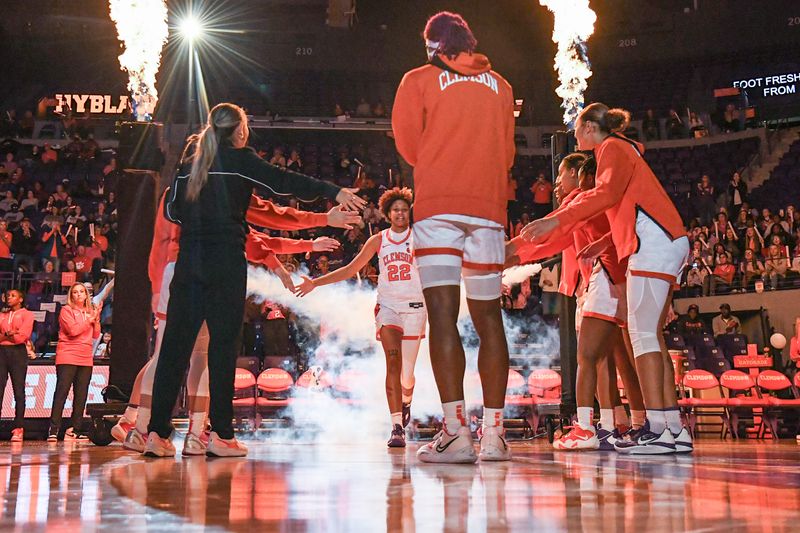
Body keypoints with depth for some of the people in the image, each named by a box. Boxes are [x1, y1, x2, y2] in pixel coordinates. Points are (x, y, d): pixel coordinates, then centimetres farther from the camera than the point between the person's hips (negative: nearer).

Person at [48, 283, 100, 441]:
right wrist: (89, 320, -4)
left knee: (81, 396, 3)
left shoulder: (89, 312, 18)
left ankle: (74, 430, 6)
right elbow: (73, 330, -13)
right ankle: (53, 430, -11)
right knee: (61, 392, -9)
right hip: (68, 357, -6)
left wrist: (96, 318, -2)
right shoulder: (66, 310, 1)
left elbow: (96, 335, 11)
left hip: (86, 359, 6)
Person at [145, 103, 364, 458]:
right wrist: (333, 191, -13)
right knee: (223, 343, -3)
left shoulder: (190, 161, 16)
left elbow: (171, 209, 16)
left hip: (189, 256, 5)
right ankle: (220, 435, -2)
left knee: (175, 343, 4)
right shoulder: (239, 158, 0)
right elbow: (283, 181, -10)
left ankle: (157, 432, 3)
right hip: (226, 259, -5)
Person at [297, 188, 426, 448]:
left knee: (407, 371, 3)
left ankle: (406, 401, 38)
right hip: (387, 306, 1)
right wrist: (315, 283, 9)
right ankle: (397, 427, -20)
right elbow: (350, 270, 13)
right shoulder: (378, 240, 9)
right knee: (393, 363, -17)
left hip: (414, 308, -1)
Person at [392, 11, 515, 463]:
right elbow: (507, 155, 18)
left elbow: (408, 147, 7)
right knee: (489, 317, 6)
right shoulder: (500, 86, 16)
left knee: (443, 314, -9)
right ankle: (494, 433, 5)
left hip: (439, 205, -3)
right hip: (489, 207, 3)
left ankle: (456, 430, -17)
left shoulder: (419, 80, 7)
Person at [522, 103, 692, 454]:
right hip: (666, 243, 10)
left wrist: (557, 220, -26)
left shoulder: (612, 147, -1)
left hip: (653, 243, -10)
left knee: (642, 334, -13)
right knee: (652, 336, 7)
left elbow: (608, 192, -20)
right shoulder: (624, 150, 28)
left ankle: (658, 429, -17)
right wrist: (605, 243, 24)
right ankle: (673, 428, 6)